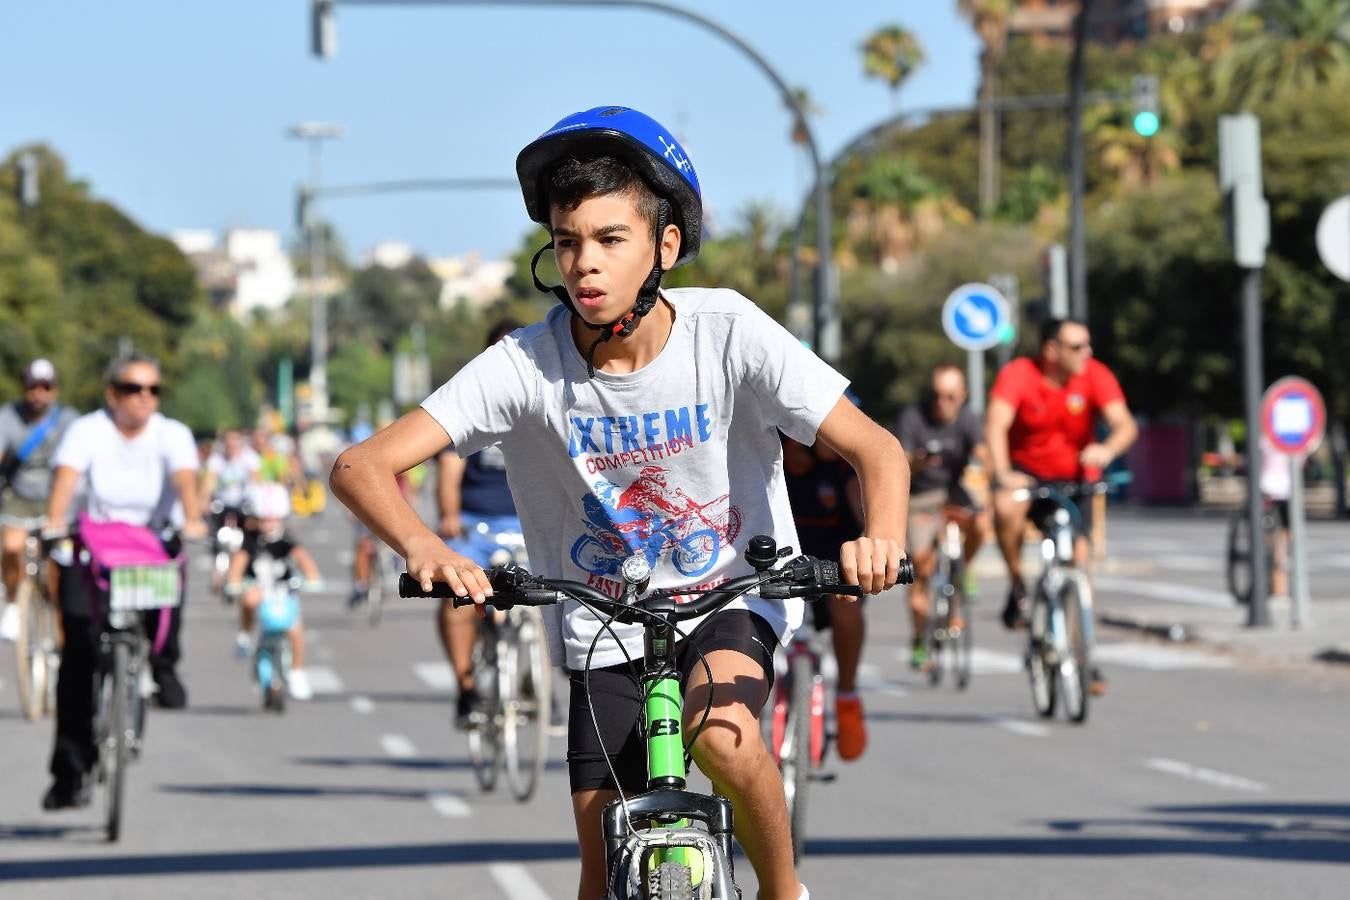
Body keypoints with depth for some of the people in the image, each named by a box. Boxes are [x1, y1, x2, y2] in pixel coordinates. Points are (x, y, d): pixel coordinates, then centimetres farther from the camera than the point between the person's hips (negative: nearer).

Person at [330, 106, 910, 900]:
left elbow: (877, 449, -20)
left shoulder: (727, 333, -19)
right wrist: (425, 549, -44)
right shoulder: (526, 365, -18)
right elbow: (363, 466, -23)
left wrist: (881, 539, -42)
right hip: (603, 631, 2)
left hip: (734, 600, -1)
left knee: (722, 731, -33)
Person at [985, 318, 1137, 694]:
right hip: (1026, 471, -2)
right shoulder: (1018, 374, -17)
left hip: (1075, 478, 2)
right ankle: (1017, 586, -12)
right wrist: (1003, 473, -47)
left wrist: (1108, 450, -45)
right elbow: (996, 424, -29)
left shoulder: (1095, 375, -12)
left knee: (1078, 558, -8)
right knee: (1007, 507, -35)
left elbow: (1125, 424, -21)